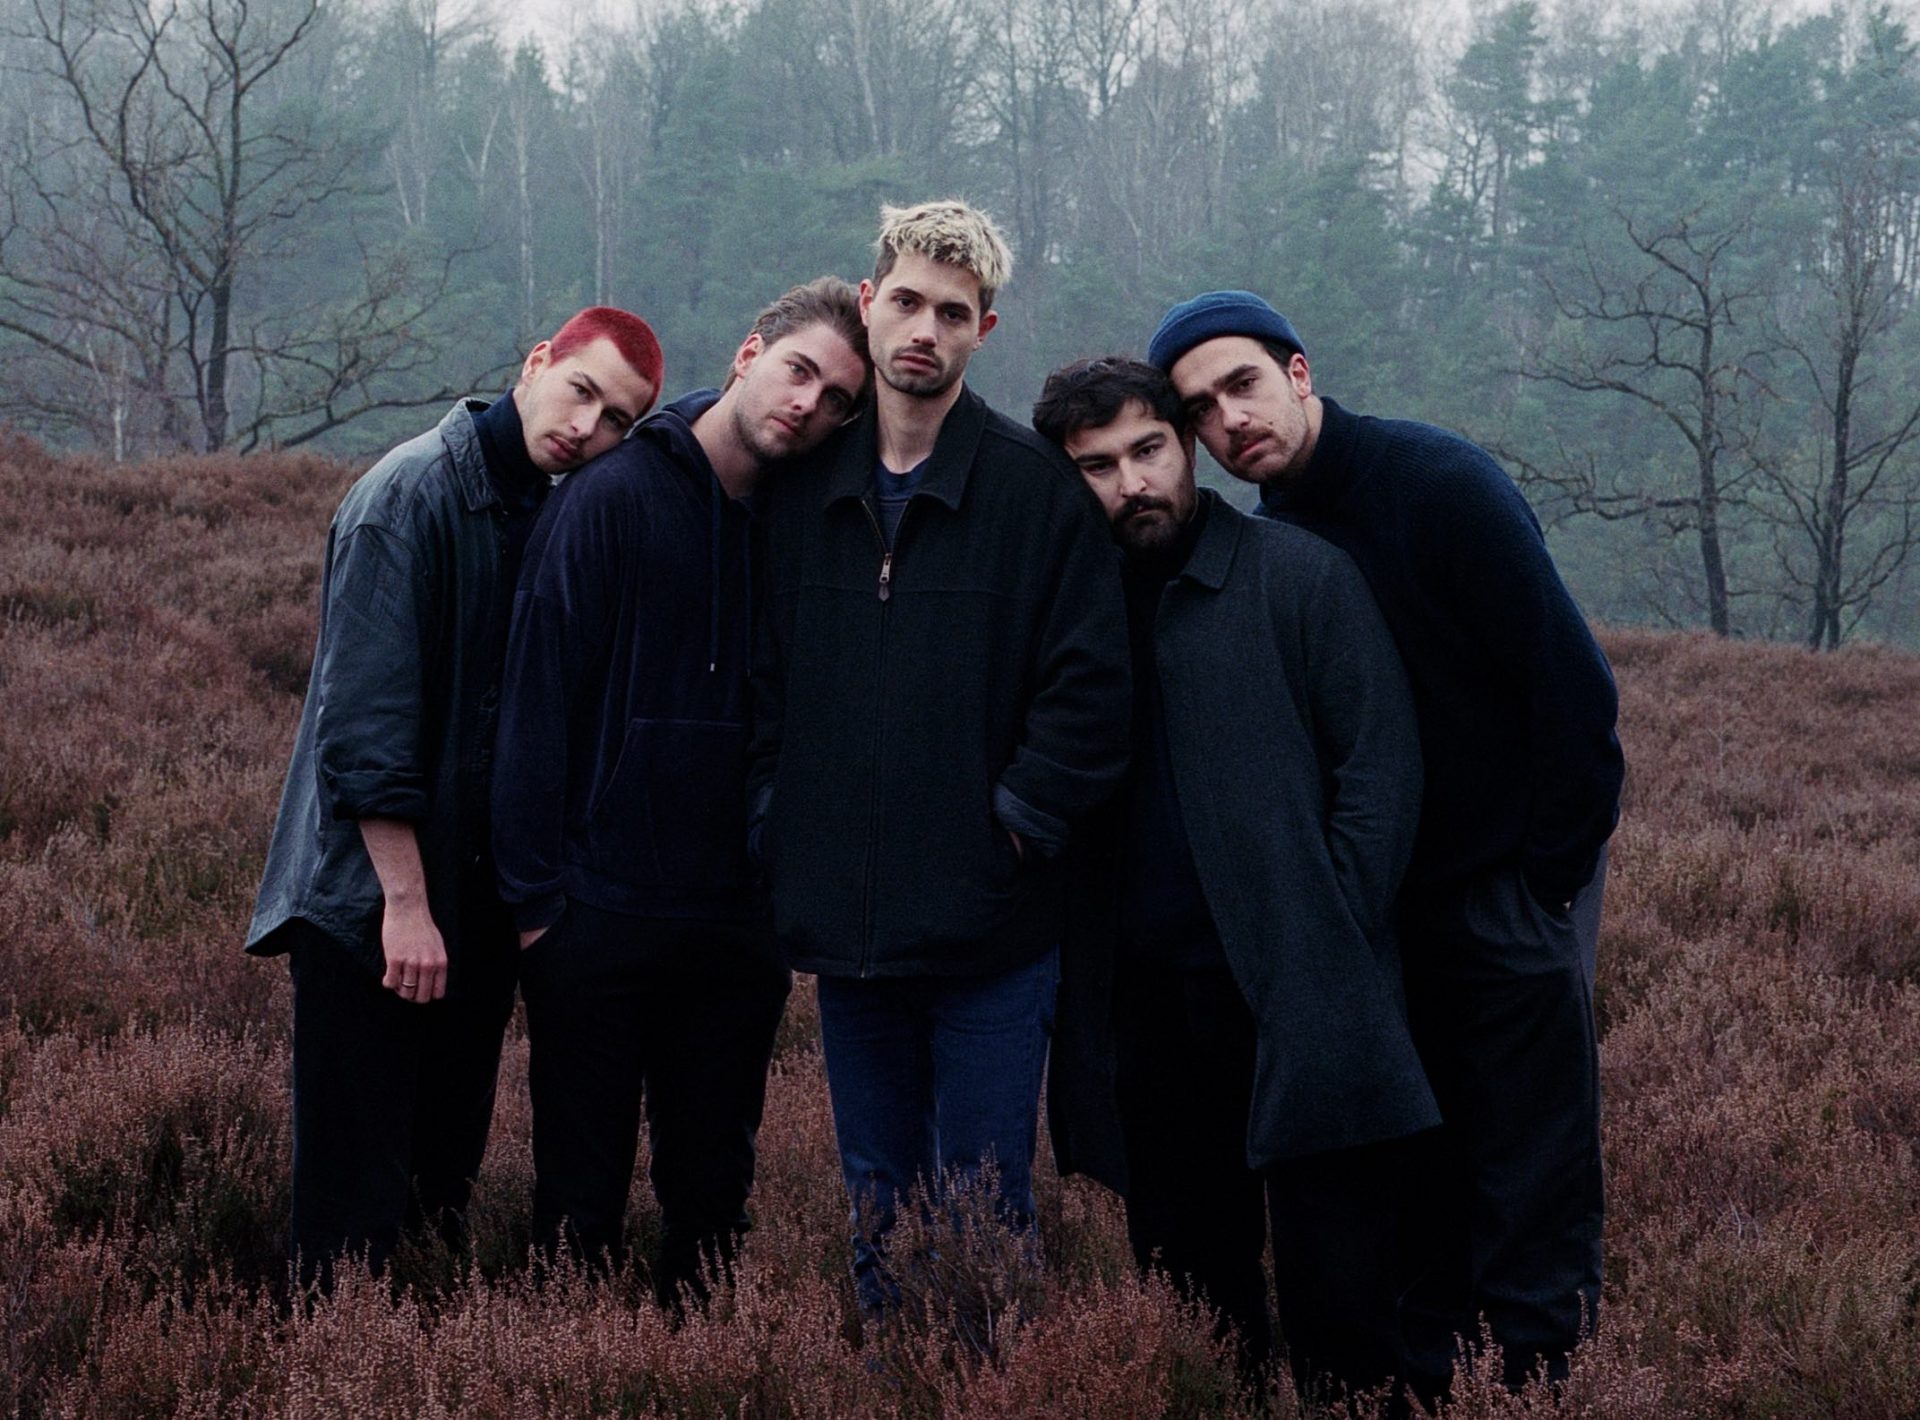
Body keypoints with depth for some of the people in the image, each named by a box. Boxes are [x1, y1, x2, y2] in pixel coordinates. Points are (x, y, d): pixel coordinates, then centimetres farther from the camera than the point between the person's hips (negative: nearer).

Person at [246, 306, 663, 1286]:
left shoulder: (553, 512, 8)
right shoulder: (411, 493, -15)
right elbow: (365, 718, -19)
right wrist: (405, 901, -19)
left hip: (479, 889, 7)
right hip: (374, 898, -7)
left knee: (450, 1162, 14)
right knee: (355, 1196, -4)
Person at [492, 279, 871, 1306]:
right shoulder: (613, 498, -8)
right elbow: (538, 697, -10)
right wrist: (532, 894, -12)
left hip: (735, 924, 4)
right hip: (599, 915, -4)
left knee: (713, 1193, 13)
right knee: (582, 1195, 6)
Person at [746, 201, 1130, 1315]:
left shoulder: (1038, 488, -6)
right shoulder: (808, 488, 8)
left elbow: (1090, 682, -9)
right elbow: (761, 670, 14)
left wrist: (1017, 825, -11)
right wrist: (777, 817, 5)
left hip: (991, 929, -4)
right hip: (843, 924, 4)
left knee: (984, 1212, 1)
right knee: (876, 1199, 15)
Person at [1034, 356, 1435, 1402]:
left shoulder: (1300, 577, -2)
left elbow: (1381, 766, -5)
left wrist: (1327, 944, -11)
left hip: (1299, 1005, -4)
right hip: (1147, 1018, 4)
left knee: (1341, 1319, -1)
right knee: (1190, 1291, 12)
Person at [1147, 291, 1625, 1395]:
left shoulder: (1441, 480, -16)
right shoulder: (1272, 539, 5)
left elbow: (1575, 684, -17)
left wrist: (1548, 880, -14)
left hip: (1510, 888, -7)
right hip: (1392, 901, 7)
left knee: (1528, 1191, -4)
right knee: (1415, 1182, 13)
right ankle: (1423, 1380, 24)